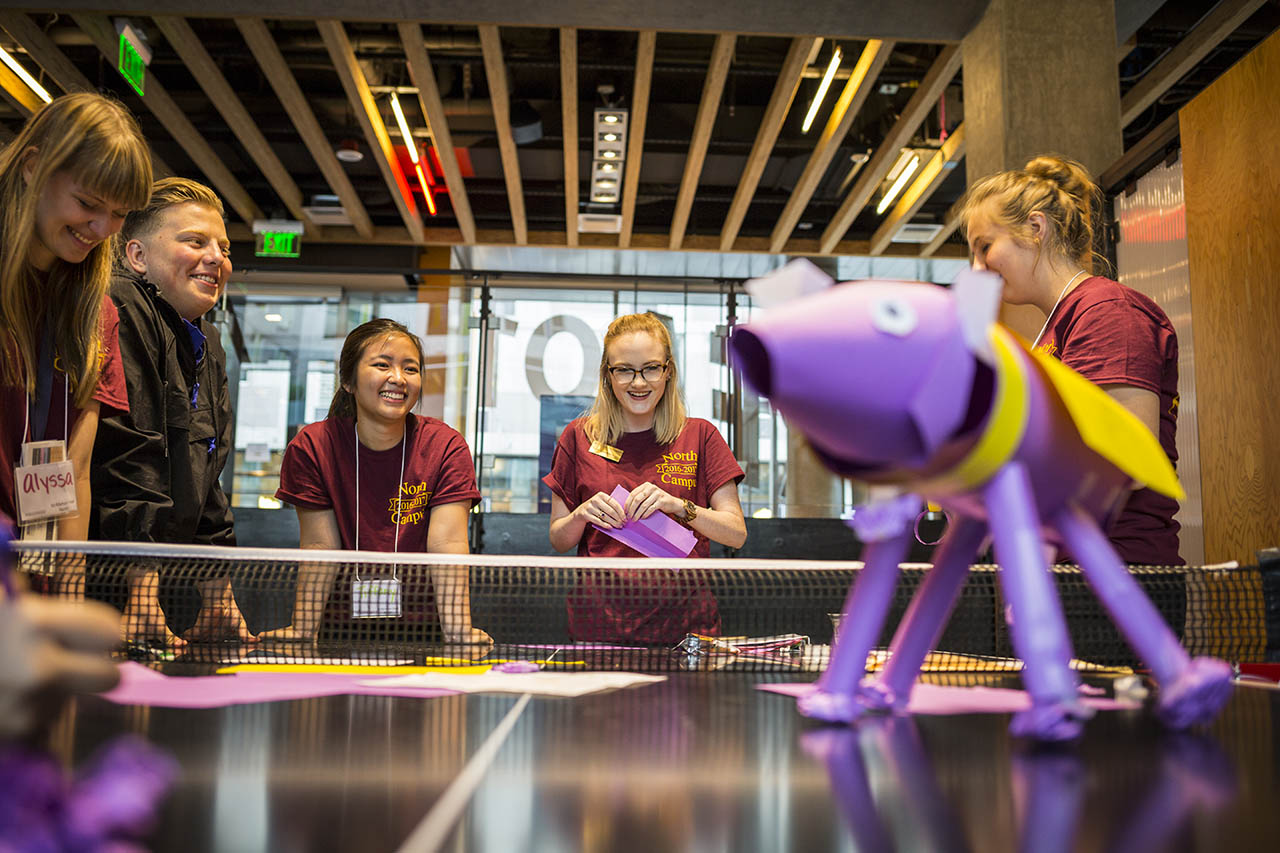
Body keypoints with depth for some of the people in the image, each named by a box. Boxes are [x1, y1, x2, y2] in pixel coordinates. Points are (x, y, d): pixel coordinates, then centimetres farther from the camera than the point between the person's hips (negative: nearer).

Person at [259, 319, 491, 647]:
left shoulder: (446, 447, -8)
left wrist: (458, 631, -28)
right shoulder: (310, 448, -5)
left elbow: (448, 545, -16)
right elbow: (320, 546, -7)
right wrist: (302, 631, -17)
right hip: (345, 630, 1)